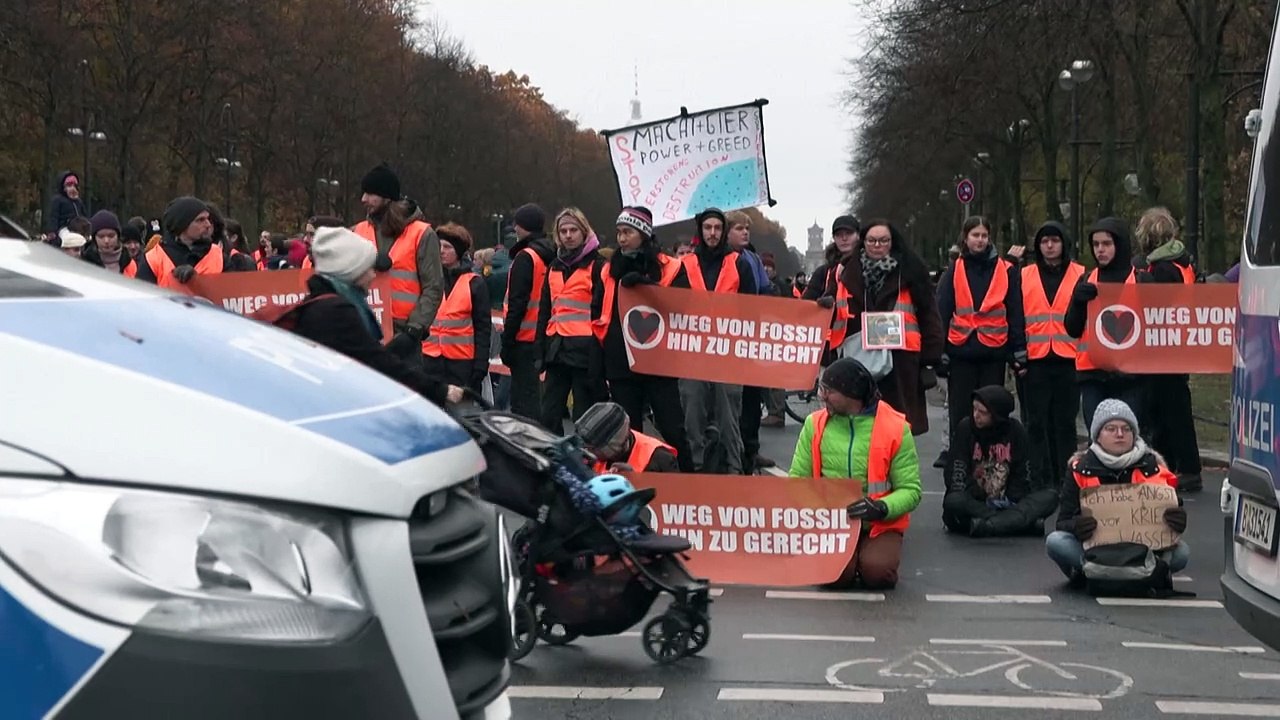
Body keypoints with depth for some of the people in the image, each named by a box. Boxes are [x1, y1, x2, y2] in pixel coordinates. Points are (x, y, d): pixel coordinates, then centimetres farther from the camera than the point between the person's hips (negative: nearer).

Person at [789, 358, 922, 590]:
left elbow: (911, 490, -6)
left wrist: (880, 508, -25)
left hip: (880, 525, -1)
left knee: (877, 572, -28)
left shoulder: (895, 428, -8)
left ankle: (870, 552, 9)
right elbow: (797, 477, 6)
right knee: (835, 573, -26)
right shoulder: (815, 424, 1)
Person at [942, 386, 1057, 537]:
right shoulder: (965, 428, -5)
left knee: (1050, 495, -17)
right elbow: (957, 474, -8)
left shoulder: (1016, 431, -1)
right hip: (975, 502, -2)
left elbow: (1023, 474, 3)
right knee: (953, 502, -35)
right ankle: (1027, 523, -32)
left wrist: (1010, 500, -10)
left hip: (1007, 502, 2)